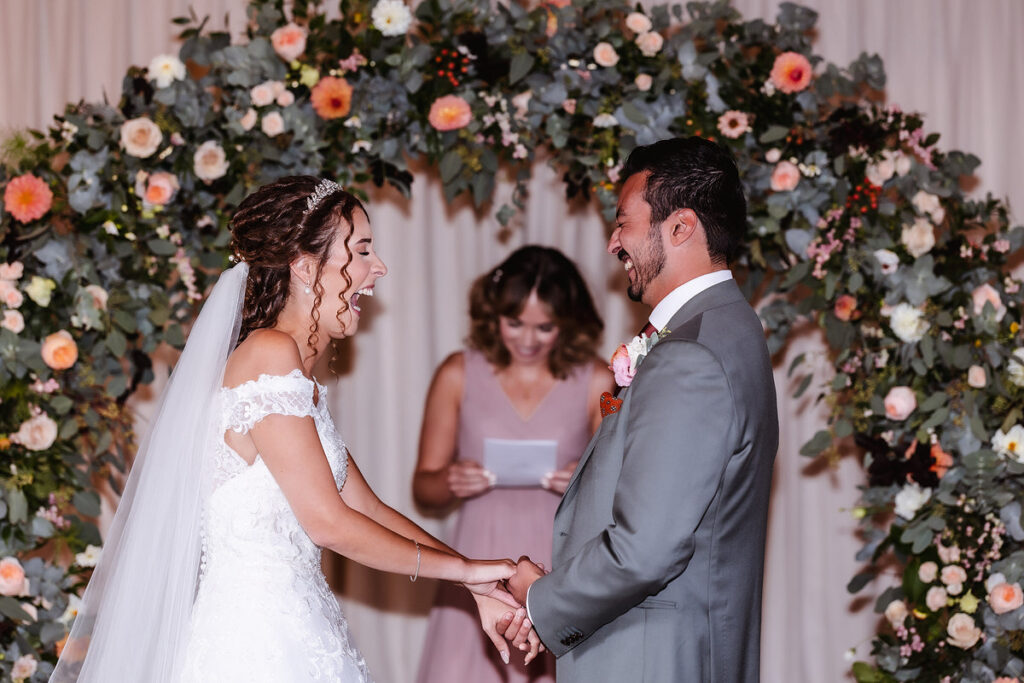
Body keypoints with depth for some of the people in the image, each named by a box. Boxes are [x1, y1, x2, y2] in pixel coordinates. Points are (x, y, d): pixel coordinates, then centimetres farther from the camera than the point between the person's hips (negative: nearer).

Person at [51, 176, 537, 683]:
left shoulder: (302, 382, 16)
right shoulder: (270, 356, -13)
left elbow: (367, 510, 16)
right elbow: (329, 522, -14)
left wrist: (477, 587, 8)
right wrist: (461, 568, -6)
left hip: (296, 635, 9)